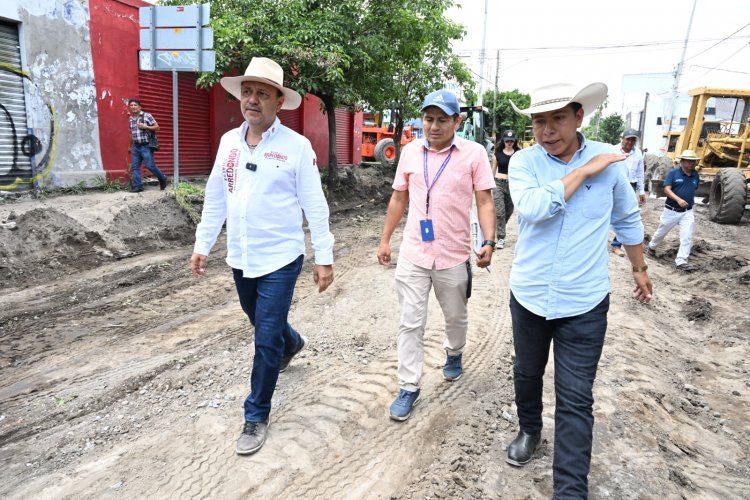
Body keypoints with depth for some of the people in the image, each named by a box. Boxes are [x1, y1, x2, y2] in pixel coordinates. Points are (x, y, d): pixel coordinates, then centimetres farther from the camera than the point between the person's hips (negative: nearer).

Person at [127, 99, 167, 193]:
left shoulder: (147, 116, -6)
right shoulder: (130, 118, 12)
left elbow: (157, 127, -5)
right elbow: (131, 133, 21)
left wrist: (145, 126, -18)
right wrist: (130, 146, 25)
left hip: (146, 146, -6)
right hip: (136, 146, 6)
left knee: (150, 165, -8)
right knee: (134, 167, 1)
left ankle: (162, 179, 15)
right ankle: (137, 186, 6)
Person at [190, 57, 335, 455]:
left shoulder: (297, 146, -10)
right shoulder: (228, 141, 5)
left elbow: (315, 206, -9)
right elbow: (215, 198, 11)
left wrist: (324, 257, -10)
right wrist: (202, 245, 11)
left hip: (279, 259, -5)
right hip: (240, 258, 6)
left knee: (266, 341, -2)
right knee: (263, 323, 24)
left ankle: (256, 417, 17)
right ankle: (292, 342, 57)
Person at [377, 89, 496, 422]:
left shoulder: (474, 153, -6)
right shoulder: (410, 151, 3)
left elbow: (484, 201, -5)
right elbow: (399, 199, 10)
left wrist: (488, 242, -17)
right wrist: (385, 239, 11)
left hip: (453, 256, -1)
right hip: (412, 255, 2)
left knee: (456, 316, 20)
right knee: (410, 324, 5)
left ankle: (454, 355, 49)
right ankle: (408, 388, 17)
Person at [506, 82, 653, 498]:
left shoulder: (608, 159, -4)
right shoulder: (523, 162, -7)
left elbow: (628, 219, 11)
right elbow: (533, 208, -28)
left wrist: (640, 269, 20)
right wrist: (584, 171, -20)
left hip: (584, 304, -1)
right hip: (529, 297, 1)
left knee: (575, 401, 2)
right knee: (527, 374, 22)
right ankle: (529, 430, 50)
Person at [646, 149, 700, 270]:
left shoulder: (695, 176, 4)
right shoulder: (673, 173, -9)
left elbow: (693, 191, 19)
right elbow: (667, 189, -17)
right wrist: (678, 199, -30)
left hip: (687, 212, 3)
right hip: (671, 210, -3)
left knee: (687, 237, -8)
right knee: (661, 232, 16)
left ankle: (681, 261, -6)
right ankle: (651, 247, 42)